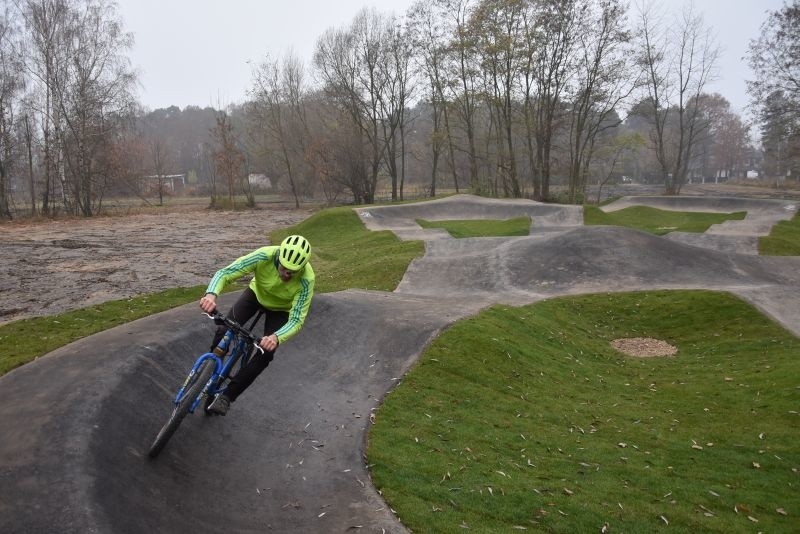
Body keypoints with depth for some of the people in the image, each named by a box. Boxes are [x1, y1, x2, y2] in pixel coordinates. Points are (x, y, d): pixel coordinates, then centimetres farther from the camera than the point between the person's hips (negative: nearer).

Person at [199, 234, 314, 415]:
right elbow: (225, 273, -36)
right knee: (225, 330, -18)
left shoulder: (306, 280, -38)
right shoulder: (265, 256, -37)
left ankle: (227, 395, 0)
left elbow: (297, 320, -37)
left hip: (280, 308, -1)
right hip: (256, 293, 1)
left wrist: (276, 337, -56)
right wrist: (211, 294, -57)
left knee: (266, 353, -15)